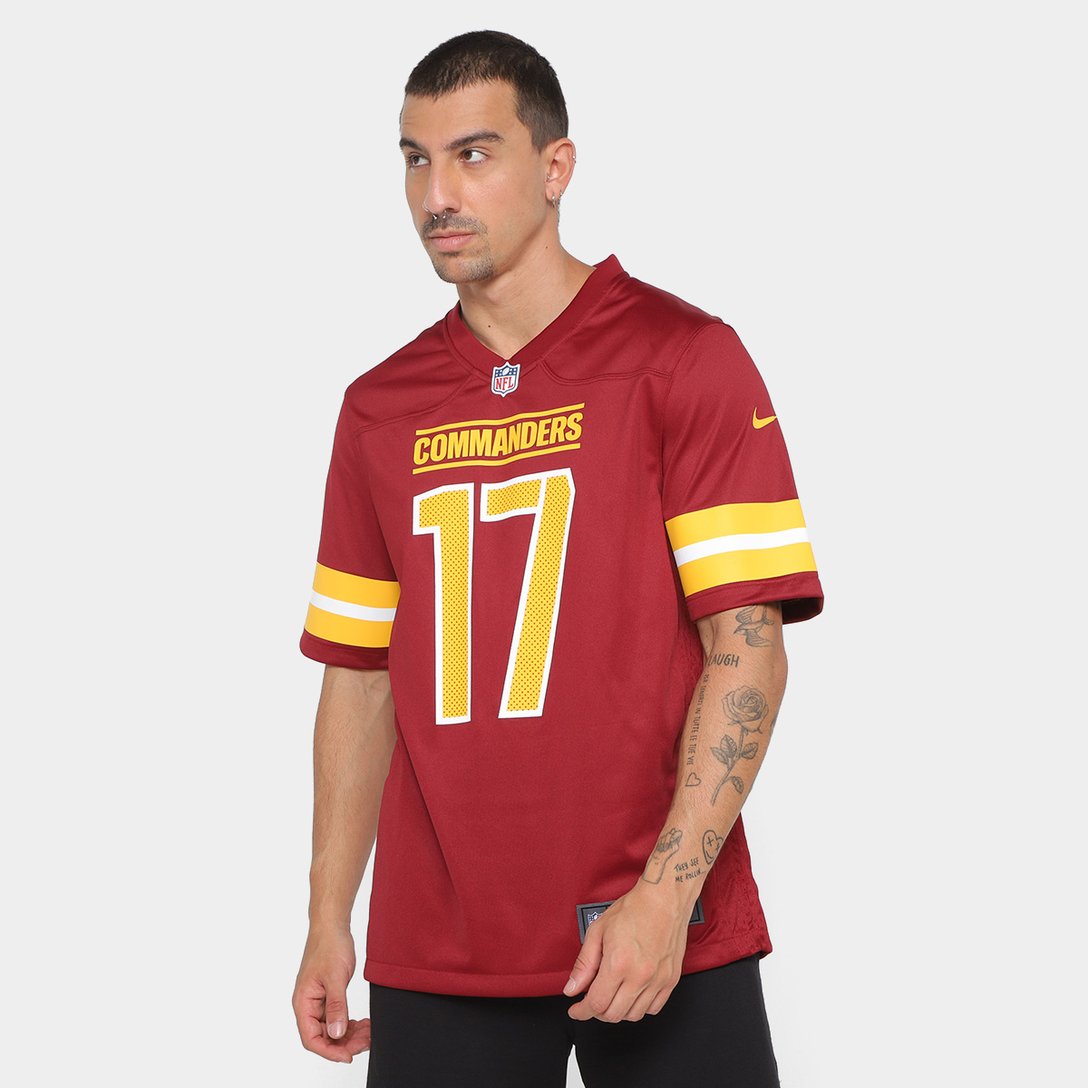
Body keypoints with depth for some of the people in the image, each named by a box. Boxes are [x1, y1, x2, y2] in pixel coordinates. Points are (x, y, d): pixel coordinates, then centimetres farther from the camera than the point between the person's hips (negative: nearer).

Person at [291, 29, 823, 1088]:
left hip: (664, 936, -3)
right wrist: (327, 921, 8)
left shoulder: (683, 358, -3)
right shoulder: (380, 407, 10)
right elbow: (360, 677, 13)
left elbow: (747, 648, -9)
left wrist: (665, 889, -17)